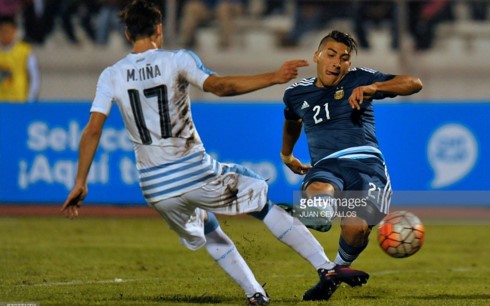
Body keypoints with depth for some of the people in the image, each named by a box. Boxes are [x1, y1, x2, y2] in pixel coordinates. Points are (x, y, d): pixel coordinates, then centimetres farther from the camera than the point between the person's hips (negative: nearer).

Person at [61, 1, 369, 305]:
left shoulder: (112, 76, 3)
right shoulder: (176, 60, -5)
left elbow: (92, 130, -2)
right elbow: (219, 86, -20)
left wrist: (80, 183, 2)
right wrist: (275, 77, -21)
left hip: (157, 189, 3)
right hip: (196, 174, -3)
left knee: (209, 234, 29)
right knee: (263, 201, 14)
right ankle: (326, 266, 8)